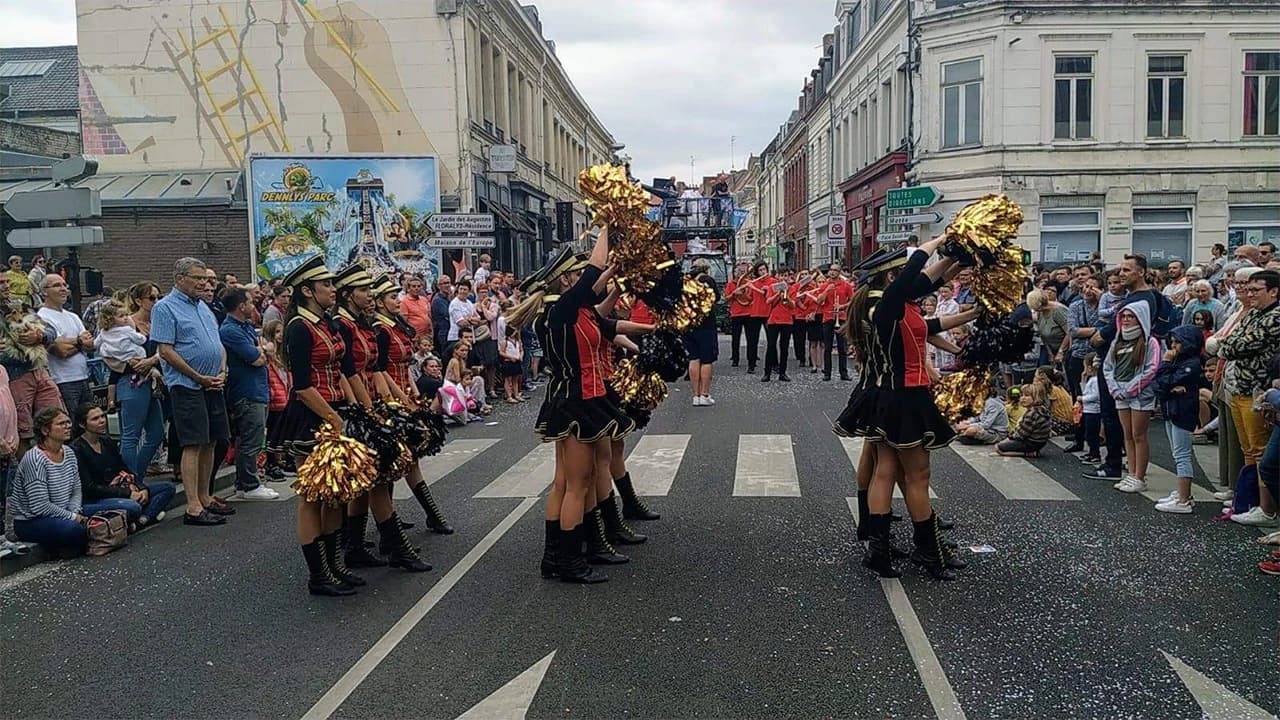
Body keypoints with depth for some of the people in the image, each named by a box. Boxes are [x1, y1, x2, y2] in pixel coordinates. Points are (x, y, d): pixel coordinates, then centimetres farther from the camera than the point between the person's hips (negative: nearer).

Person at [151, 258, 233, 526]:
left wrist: (222, 372, 3)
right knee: (193, 445, -8)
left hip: (213, 385, 8)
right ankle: (193, 507, -5)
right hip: (186, 386, -8)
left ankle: (205, 497, 22)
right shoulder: (165, 308, -7)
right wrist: (199, 378, -13)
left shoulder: (203, 306, 17)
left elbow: (219, 344, 21)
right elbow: (166, 351, -14)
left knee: (209, 443, 11)